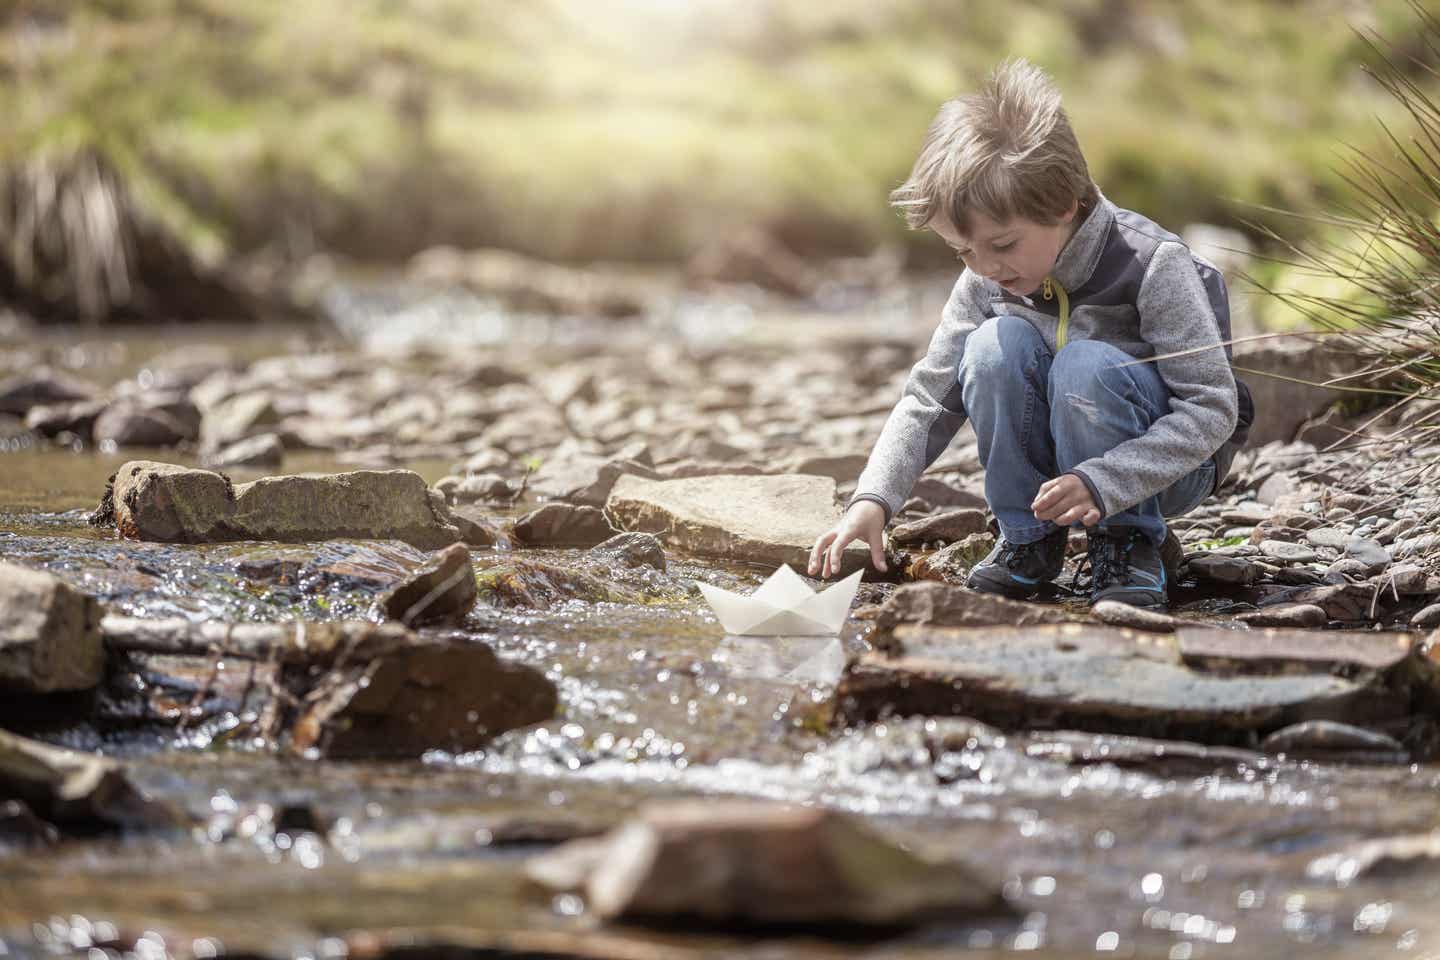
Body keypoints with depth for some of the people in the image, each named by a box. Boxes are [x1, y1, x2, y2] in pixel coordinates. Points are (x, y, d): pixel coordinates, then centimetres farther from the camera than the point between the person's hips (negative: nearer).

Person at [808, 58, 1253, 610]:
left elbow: (1214, 407, -24)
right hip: (1053, 462, 5)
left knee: (1085, 363, -33)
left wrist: (1100, 483, -36)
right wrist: (872, 498, -20)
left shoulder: (1151, 264, -23)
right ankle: (1028, 540, -9)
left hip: (1165, 465, -4)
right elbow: (930, 398, -3)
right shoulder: (985, 282, -8)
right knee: (995, 346, -23)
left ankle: (1127, 544, -14)